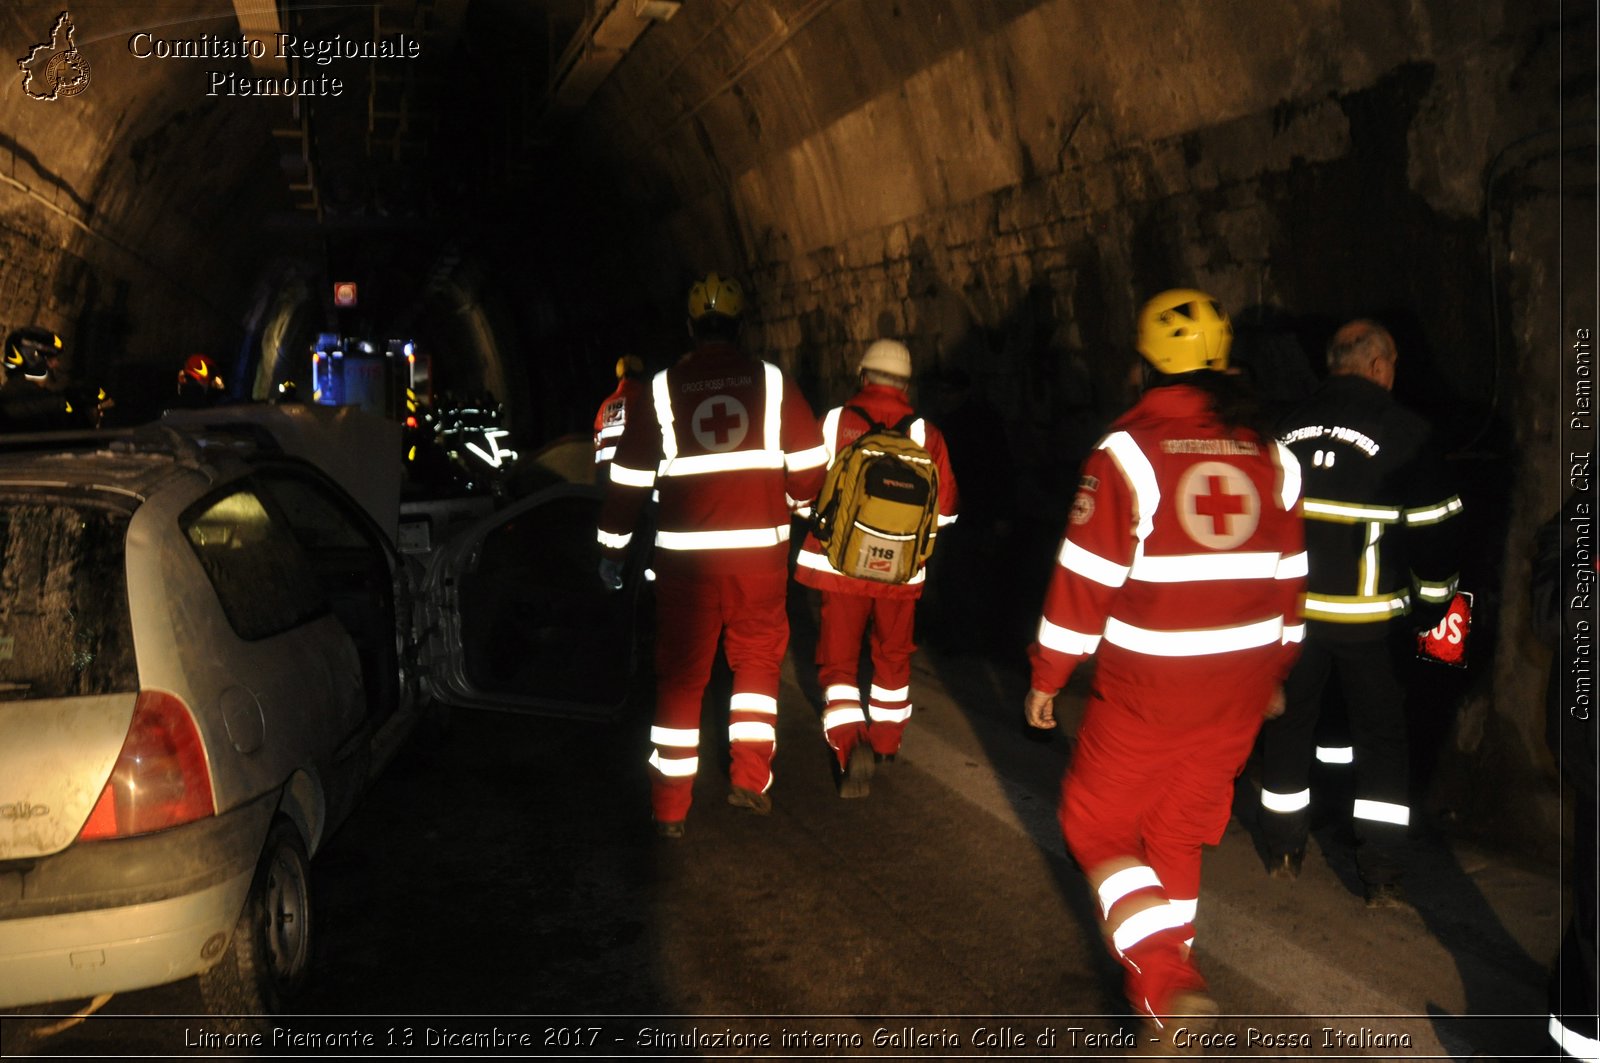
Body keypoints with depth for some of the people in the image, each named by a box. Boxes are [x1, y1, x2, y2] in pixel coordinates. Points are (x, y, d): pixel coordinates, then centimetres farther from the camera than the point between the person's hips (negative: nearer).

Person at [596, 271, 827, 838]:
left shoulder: (662, 389, 1)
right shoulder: (772, 382, 1)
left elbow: (628, 476, 2)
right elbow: (809, 465, 1)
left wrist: (611, 548, 11)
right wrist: (792, 503, 23)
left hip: (686, 555, 0)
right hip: (760, 550, 0)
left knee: (681, 674, 9)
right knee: (757, 658, 19)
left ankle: (670, 807, 13)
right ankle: (750, 778, 15)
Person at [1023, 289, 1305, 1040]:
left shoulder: (1128, 450, -12)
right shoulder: (1272, 458, 4)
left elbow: (1087, 575, -13)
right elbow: (1289, 578, 11)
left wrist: (1047, 675, -3)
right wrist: (1273, 673, 23)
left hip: (1147, 686, -5)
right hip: (1239, 683, 5)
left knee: (1096, 823, 9)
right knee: (1180, 830, 19)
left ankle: (1164, 981, -5)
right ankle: (1167, 976, 30)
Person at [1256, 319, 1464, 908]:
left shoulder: (1287, 426, 3)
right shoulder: (1405, 432, -9)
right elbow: (1433, 530, -7)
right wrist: (1432, 610, 6)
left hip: (1290, 609, 3)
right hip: (1369, 617, -3)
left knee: (1289, 722, 16)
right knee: (1381, 736, 9)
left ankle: (1284, 850, 28)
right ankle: (1382, 875, 10)